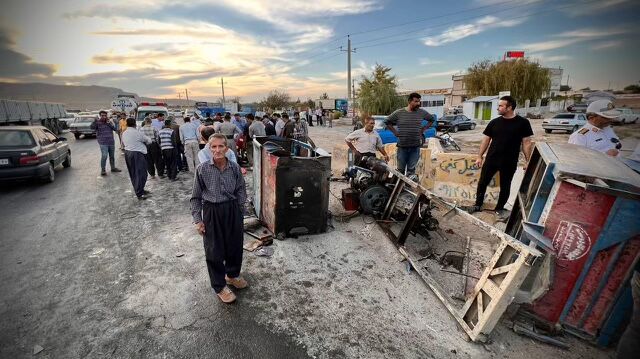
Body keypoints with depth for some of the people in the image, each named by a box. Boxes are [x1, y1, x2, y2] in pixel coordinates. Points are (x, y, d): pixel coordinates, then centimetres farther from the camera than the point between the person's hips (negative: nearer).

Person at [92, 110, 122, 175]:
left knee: (112, 156, 14)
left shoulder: (110, 122, 11)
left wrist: (109, 123, -11)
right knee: (104, 156, -13)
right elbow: (92, 127, -20)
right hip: (103, 143, -5)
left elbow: (115, 128, 0)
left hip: (111, 142, 5)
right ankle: (103, 170, -4)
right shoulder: (98, 123, -3)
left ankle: (113, 168, 29)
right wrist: (97, 120, -29)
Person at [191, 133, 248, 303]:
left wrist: (240, 210, 5)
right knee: (214, 250, 8)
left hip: (232, 211, 3)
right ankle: (219, 286, 28)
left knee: (235, 245, 16)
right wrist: (198, 220, -4)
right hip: (212, 212, -2)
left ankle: (232, 275, 43)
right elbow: (196, 196, -3)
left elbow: (241, 190, 6)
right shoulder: (202, 169, -11)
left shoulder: (234, 167, -6)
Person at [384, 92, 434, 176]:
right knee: (400, 170, 7)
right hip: (402, 146, -1)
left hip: (415, 147, 1)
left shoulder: (422, 112, 2)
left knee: (411, 170, 6)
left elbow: (431, 119, 19)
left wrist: (424, 129, 7)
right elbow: (387, 122, 8)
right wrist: (395, 132, 1)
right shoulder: (398, 113, -3)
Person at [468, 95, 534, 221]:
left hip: (509, 162, -2)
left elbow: (527, 142, -3)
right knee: (482, 183, 7)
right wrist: (480, 156, 4)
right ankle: (478, 205, 24)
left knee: (505, 187, 11)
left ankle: (499, 209, 28)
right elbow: (486, 140, 6)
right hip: (491, 159, 2)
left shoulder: (522, 123, -5)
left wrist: (528, 161, -5)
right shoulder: (494, 122, 2)